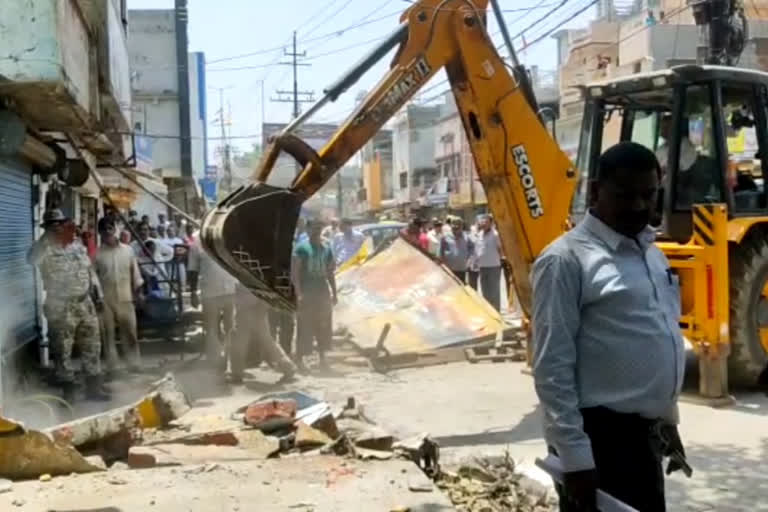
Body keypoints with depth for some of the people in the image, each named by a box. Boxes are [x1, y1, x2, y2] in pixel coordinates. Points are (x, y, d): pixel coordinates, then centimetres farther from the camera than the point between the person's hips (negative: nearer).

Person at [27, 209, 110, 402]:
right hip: (60, 307, -5)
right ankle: (68, 389, 14)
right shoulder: (46, 249, -9)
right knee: (63, 351, 3)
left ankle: (94, 386, 23)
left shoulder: (78, 246, 9)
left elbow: (90, 270, 17)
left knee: (92, 346, 11)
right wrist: (48, 237, -32)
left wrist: (97, 293, 12)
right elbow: (31, 259, -33)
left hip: (85, 304, 6)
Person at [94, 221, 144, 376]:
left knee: (130, 333, 8)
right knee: (108, 335, 5)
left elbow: (135, 273, 9)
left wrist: (138, 292, 6)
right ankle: (111, 367, 14)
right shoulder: (97, 254, -4)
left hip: (125, 299, 2)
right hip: (105, 300, -1)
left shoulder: (128, 250, 4)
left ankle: (134, 364, 21)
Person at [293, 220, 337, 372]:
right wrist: (299, 293, -17)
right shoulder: (301, 247, -4)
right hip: (307, 293, -5)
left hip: (323, 292, 5)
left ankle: (322, 357, 18)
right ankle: (299, 359, 3)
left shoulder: (326, 248, 12)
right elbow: (296, 272, -9)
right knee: (305, 328, -4)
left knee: (324, 327, 8)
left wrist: (334, 293, 10)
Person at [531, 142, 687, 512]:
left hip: (644, 430, 8)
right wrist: (574, 455, -19)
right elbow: (552, 366, -17)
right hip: (600, 433, -8)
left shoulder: (652, 253, 11)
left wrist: (668, 420, 19)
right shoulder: (567, 259, -15)